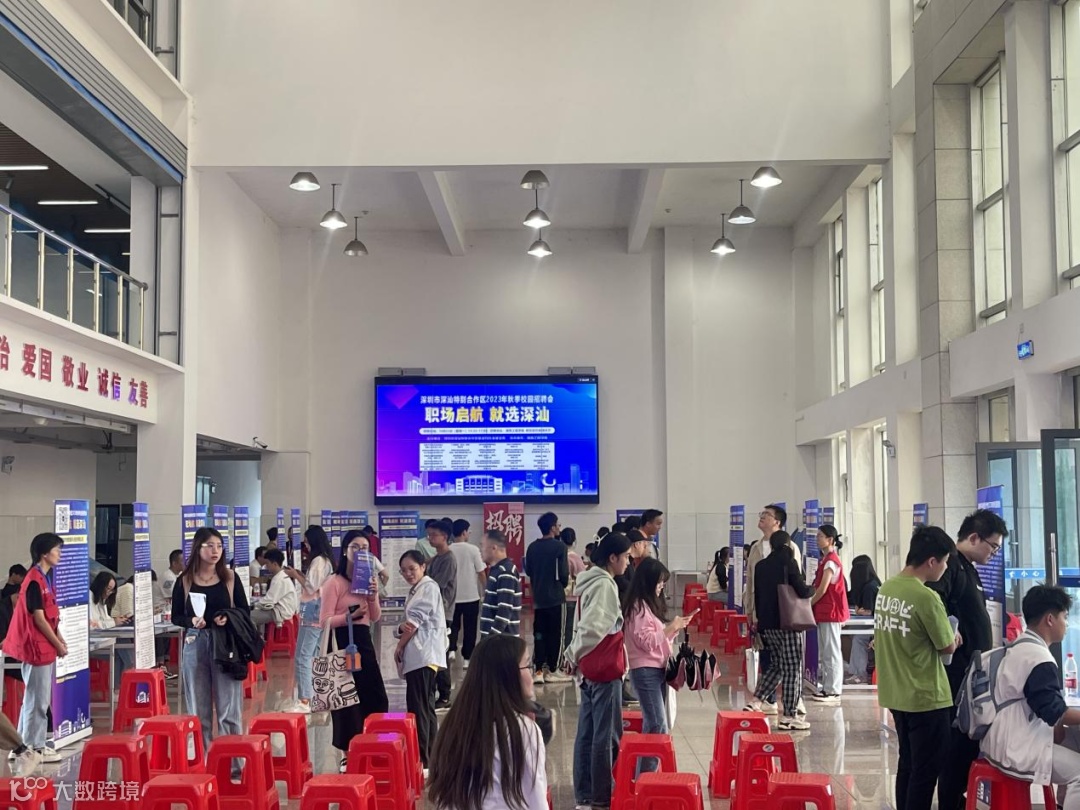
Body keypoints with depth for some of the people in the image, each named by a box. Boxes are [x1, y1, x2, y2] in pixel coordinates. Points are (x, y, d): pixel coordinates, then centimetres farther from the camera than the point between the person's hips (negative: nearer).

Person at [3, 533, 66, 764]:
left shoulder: (45, 578, 11)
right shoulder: (34, 581, -18)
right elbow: (38, 618, -18)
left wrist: (59, 639, 8)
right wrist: (58, 645, -12)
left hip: (45, 646, 10)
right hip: (37, 646, -10)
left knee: (39, 698, 15)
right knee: (38, 699, -2)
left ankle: (27, 744, 23)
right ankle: (33, 747, 7)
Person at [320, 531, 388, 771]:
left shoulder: (367, 579, 11)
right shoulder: (334, 582, -9)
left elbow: (375, 618, 10)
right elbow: (325, 621, -13)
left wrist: (373, 596, -7)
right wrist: (351, 615, -22)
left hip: (363, 642, 7)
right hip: (342, 644, -6)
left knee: (375, 698, 7)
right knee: (346, 700, 0)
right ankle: (347, 755, 11)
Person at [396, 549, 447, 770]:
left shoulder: (428, 587, -9)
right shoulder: (416, 589, 21)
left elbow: (415, 621, -13)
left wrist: (399, 647, -5)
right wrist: (401, 628, -6)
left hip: (423, 654, -10)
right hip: (419, 655, 10)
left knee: (417, 705, -11)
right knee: (425, 705, 13)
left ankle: (421, 756, -11)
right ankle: (429, 754, 19)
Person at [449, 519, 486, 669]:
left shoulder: (447, 550, -3)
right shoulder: (473, 549, -10)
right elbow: (481, 573, -6)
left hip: (452, 595, 2)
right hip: (471, 595, -2)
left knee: (453, 626, 16)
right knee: (469, 628, 8)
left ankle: (451, 649, -5)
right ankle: (466, 659, 11)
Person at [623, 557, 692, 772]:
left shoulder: (650, 604, 17)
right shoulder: (638, 606, -12)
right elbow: (647, 641, -17)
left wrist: (675, 628, 7)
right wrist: (671, 628, -14)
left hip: (657, 669, 10)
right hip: (645, 671, -9)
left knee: (651, 726, 9)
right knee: (659, 728, -12)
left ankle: (648, 772, 13)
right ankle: (648, 773, -10)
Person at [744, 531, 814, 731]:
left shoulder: (761, 566, 10)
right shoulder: (788, 563, -7)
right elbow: (802, 591, -11)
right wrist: (812, 589, 11)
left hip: (766, 624, 6)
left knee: (776, 665, 19)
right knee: (792, 669, 0)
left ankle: (756, 702, 10)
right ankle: (788, 716, 0)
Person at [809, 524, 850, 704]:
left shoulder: (831, 560, -14)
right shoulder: (825, 559, 14)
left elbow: (822, 589, -17)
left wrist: (808, 605, -7)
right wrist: (811, 604, 10)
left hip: (830, 612, -10)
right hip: (824, 612, 10)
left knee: (831, 652, -5)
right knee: (824, 653, 12)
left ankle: (833, 691, -2)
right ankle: (827, 688, 17)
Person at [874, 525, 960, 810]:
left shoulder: (886, 588, 3)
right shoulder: (926, 598, -21)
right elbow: (947, 646, -12)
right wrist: (954, 637, 10)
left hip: (896, 693, 8)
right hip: (926, 697, -8)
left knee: (908, 764, 19)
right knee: (926, 770, 3)